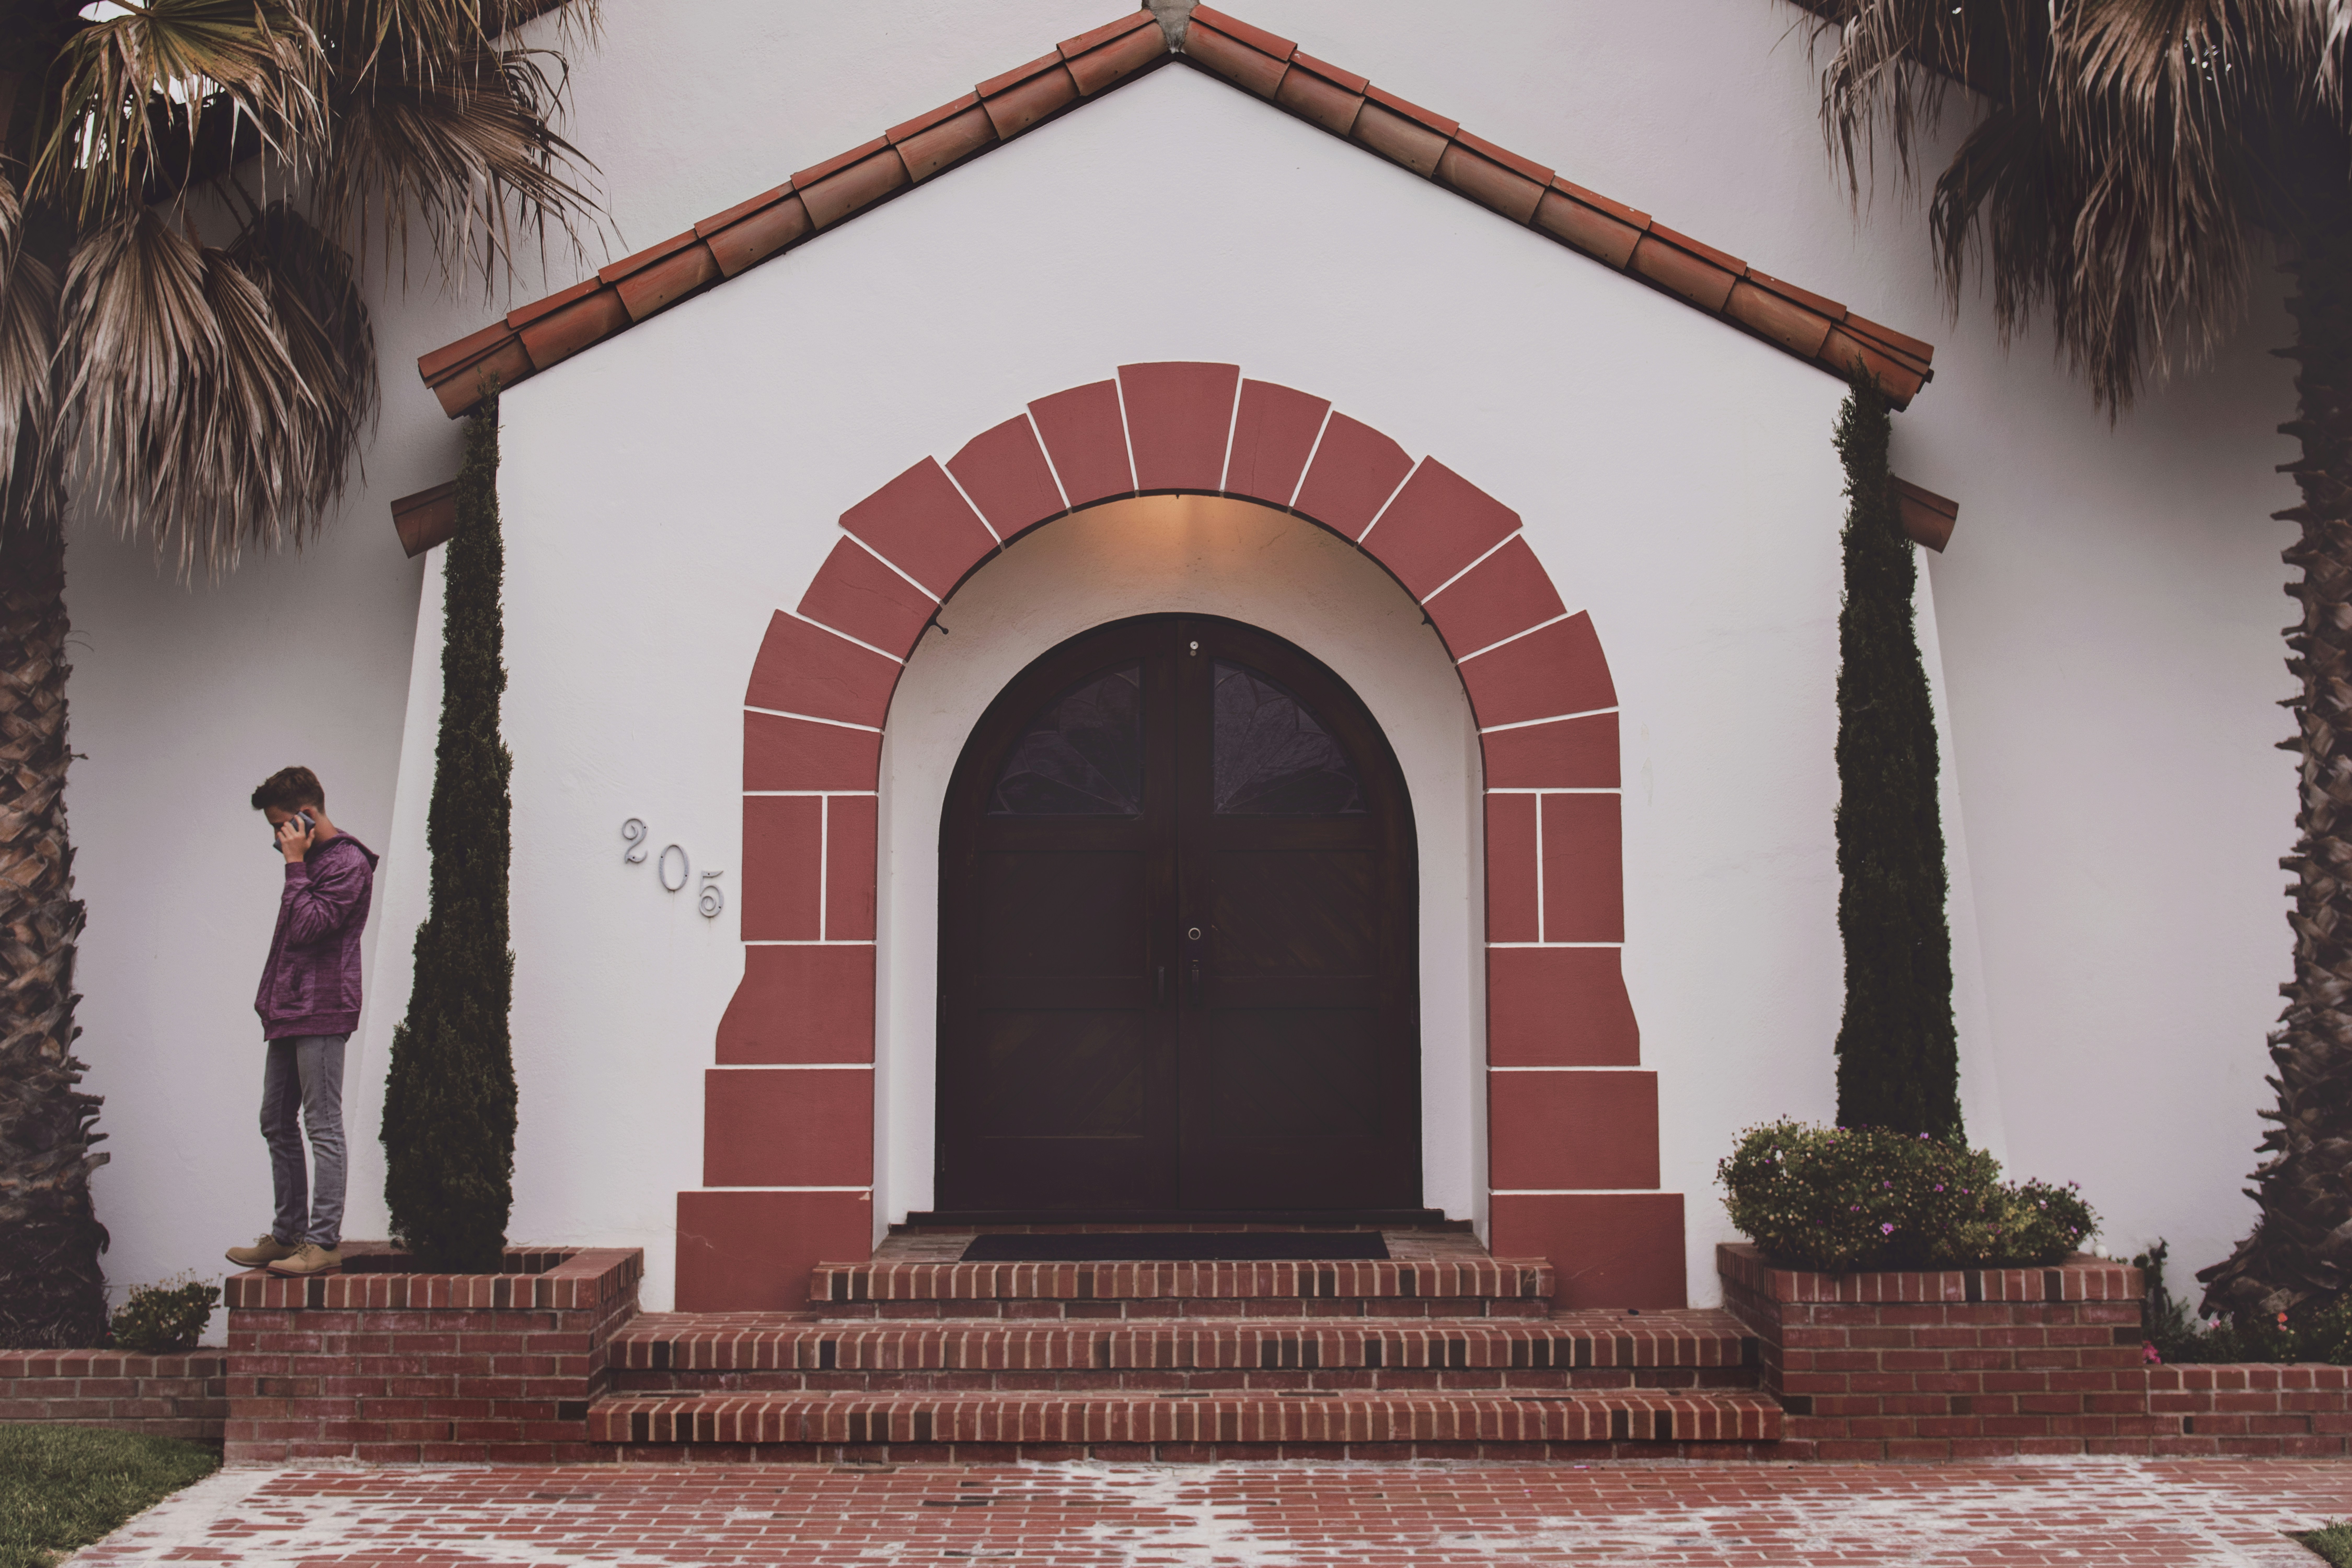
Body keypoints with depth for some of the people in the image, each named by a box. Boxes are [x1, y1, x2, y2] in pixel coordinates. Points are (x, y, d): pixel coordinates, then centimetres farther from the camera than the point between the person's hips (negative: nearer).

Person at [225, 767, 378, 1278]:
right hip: (288, 1012, 10)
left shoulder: (348, 863, -11)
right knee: (276, 1123, 13)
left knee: (323, 1127, -8)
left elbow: (307, 925, -21)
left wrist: (295, 864, -14)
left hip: (321, 1012, -10)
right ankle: (288, 1235, 21)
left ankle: (324, 1243, -7)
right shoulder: (310, 861, 18)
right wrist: (270, 999, 16)